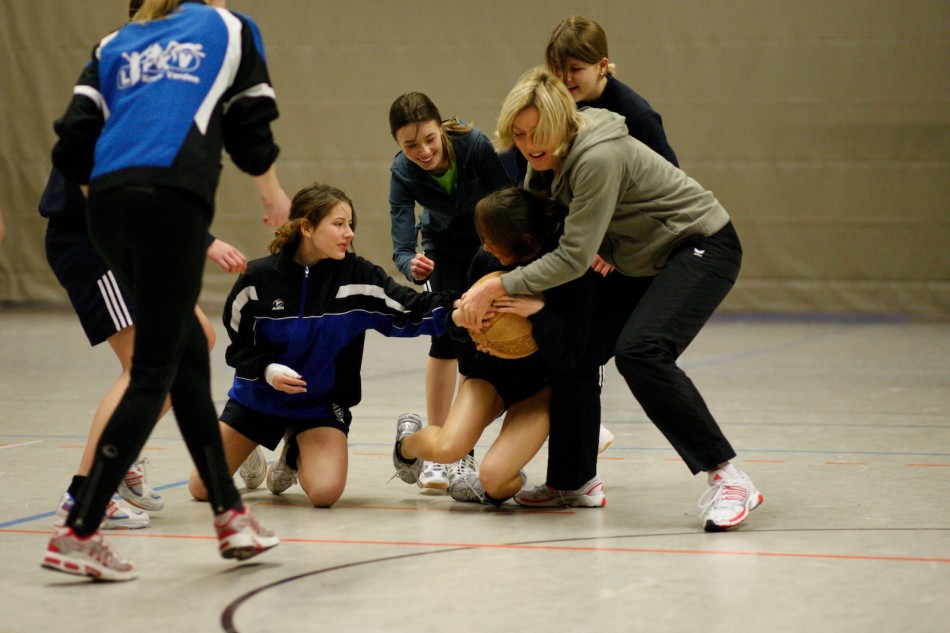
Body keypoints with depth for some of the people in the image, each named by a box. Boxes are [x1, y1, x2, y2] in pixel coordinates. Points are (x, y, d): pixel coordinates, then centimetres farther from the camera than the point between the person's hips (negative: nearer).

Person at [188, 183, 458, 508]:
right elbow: (238, 345, -5)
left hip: (321, 404, -1)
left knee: (325, 492, -24)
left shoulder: (357, 276, -13)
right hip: (258, 395, 1)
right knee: (202, 489, 1)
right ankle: (250, 455, 36)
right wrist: (266, 370, -24)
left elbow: (410, 311, -19)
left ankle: (295, 456, 14)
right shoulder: (259, 278, -14)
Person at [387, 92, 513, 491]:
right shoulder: (403, 172, -28)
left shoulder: (474, 144, -33)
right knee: (447, 335, -12)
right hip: (444, 245, 0)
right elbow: (401, 246, -31)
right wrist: (412, 265, -54)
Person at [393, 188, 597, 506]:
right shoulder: (486, 260, -12)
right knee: (447, 447, -24)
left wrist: (540, 311, -39)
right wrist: (459, 320, -21)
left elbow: (568, 357, -22)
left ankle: (507, 483, 14)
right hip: (490, 369, 3)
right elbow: (463, 329, 4)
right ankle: (408, 441, 14)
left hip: (541, 384, -3)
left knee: (494, 475, -26)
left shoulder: (573, 272, -23)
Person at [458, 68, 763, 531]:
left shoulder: (598, 157, -30)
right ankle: (574, 482, 23)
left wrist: (498, 287, -26)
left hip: (702, 248, -9)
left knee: (640, 352, -28)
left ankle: (726, 479, -22)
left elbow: (574, 257, -28)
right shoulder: (547, 159, -2)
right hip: (642, 260, 9)